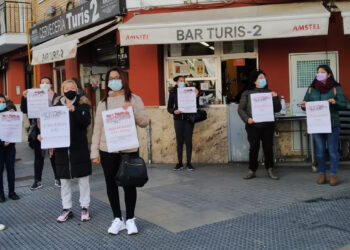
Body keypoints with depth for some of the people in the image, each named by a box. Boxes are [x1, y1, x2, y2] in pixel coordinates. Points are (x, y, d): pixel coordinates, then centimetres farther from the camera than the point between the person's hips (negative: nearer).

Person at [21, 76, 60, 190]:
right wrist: (24, 98, -10)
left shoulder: (56, 97, -1)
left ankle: (57, 179, 19)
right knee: (38, 156, 9)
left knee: (54, 155, 7)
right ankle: (37, 181, 17)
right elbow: (24, 110, 3)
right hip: (38, 131, 3)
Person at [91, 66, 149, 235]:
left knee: (129, 184, 5)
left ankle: (130, 219, 19)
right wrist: (95, 151, 1)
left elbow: (145, 122, -2)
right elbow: (97, 127, 6)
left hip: (129, 150, -2)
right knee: (111, 184, 7)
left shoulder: (134, 99, 4)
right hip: (107, 151, 2)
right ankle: (117, 219, 20)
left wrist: (133, 111, -20)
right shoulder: (103, 102, 9)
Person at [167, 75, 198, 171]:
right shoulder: (173, 92, 4)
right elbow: (169, 107, 4)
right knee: (179, 141, 3)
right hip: (178, 119, 0)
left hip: (188, 119, 0)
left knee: (188, 141, 2)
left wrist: (195, 96, -13)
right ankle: (179, 163, 11)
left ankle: (189, 163, 10)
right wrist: (174, 111, -16)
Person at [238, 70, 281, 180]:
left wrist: (275, 98, -7)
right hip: (253, 126, -2)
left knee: (268, 147, 4)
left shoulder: (269, 93, 10)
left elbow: (277, 109, 8)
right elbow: (241, 109, 4)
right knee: (253, 148, 3)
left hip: (268, 126, 2)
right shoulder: (247, 94, 5)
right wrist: (247, 119, -11)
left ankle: (270, 170, 15)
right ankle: (252, 171, 13)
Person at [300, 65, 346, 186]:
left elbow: (344, 105, -1)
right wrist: (303, 105, -9)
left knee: (333, 150, 2)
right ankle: (322, 174, 17)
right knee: (319, 151, 7)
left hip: (332, 125, -2)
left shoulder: (335, 88, 2)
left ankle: (333, 174, 10)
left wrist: (335, 102, -22)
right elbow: (306, 103, 15)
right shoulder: (311, 89, 10)